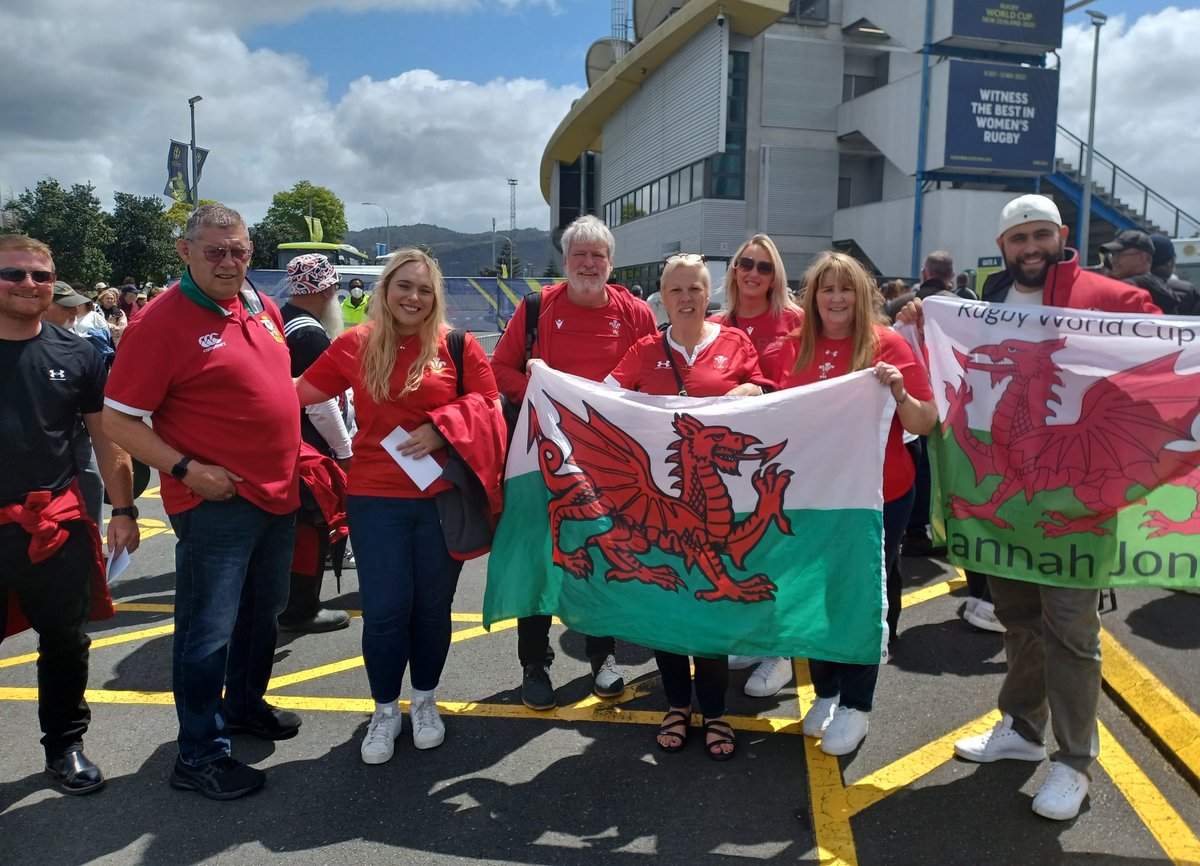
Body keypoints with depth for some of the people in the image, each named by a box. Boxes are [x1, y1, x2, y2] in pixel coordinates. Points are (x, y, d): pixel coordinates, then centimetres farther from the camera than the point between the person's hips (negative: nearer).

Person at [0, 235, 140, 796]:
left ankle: (65, 744, 29)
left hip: (57, 524, 1)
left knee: (65, 642, 11)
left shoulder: (76, 354, 3)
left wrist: (122, 509, 4)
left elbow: (106, 436, 7)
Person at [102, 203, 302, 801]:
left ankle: (244, 704, 42)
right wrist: (186, 470, -21)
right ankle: (198, 754, 17)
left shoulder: (262, 308, 7)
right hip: (215, 500, -7)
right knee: (208, 630, 1)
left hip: (277, 493, 8)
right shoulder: (161, 321, -14)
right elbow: (118, 420, -14)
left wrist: (296, 456, 15)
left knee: (262, 613, 21)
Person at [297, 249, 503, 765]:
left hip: (443, 497, 0)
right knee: (384, 609, 2)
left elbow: (487, 402, 0)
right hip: (376, 498, 0)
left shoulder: (457, 345, -1)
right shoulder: (355, 345, 2)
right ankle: (385, 711, 25)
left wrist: (442, 426, -13)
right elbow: (302, 392, 7)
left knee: (432, 605, 12)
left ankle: (424, 702, 34)